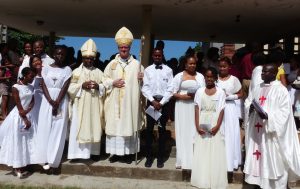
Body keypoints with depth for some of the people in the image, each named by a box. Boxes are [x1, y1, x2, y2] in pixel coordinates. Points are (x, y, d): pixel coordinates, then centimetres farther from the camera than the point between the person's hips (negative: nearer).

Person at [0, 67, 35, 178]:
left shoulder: (31, 87, 6)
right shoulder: (16, 87, -12)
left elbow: (33, 101, 1)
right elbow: (19, 106, -14)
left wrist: (27, 110, -17)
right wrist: (25, 120, -14)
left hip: (28, 115, 6)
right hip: (18, 116, -6)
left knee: (26, 141, 7)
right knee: (16, 141, 0)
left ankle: (23, 166, 16)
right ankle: (17, 167, 8)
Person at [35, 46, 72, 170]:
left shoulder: (67, 69, 3)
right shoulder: (46, 68, 8)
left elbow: (65, 87, -6)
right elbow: (43, 86, -1)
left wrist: (57, 103, -15)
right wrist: (51, 101, -13)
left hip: (61, 101, -2)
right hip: (47, 100, 2)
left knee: (58, 129, -2)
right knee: (45, 127, 0)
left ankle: (52, 159, 4)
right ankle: (44, 157, 8)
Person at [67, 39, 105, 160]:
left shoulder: (99, 72, 9)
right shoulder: (76, 71, 4)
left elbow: (105, 88, 7)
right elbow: (70, 88, -2)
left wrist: (98, 86, -13)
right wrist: (82, 85, -16)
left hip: (94, 106, 2)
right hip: (80, 106, -2)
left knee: (94, 128, 5)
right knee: (79, 129, -3)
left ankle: (93, 152, 16)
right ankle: (78, 152, 6)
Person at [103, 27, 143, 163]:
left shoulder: (136, 64, 4)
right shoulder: (112, 63, 8)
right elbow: (104, 80, 10)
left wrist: (142, 78, -15)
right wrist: (113, 83, -9)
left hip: (130, 101, -1)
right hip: (114, 101, 2)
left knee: (129, 125, 2)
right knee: (114, 125, 4)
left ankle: (128, 152, 14)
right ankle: (115, 152, 16)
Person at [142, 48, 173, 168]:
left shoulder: (168, 70, 1)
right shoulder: (147, 70, 4)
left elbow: (170, 89, -3)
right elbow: (145, 88, -1)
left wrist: (161, 102, -11)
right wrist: (153, 101, -12)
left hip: (163, 102, -1)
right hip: (151, 101, 1)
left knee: (162, 130, 6)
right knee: (149, 129, 4)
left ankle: (160, 157, 15)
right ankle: (149, 156, 15)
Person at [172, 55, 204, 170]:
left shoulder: (200, 76, 9)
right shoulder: (179, 76, 4)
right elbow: (173, 93, 1)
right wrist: (183, 96, -14)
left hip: (195, 108, 1)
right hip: (182, 107, -1)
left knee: (194, 133, 2)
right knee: (182, 133, 1)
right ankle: (182, 161, 9)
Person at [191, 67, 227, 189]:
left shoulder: (220, 92, 2)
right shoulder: (200, 91, 6)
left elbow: (221, 111, -3)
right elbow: (197, 109, 1)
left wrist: (217, 126, -14)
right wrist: (197, 126, -9)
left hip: (214, 127, -1)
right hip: (202, 127, 2)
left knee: (215, 154, 2)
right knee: (201, 154, 5)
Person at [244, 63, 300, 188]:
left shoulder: (281, 90, -10)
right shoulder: (258, 88, 12)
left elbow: (284, 111, -15)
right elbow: (248, 100, 18)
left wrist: (268, 116, -28)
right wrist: (250, 107, -5)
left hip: (271, 132, -6)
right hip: (256, 130, 6)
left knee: (272, 159, 1)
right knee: (258, 156, 11)